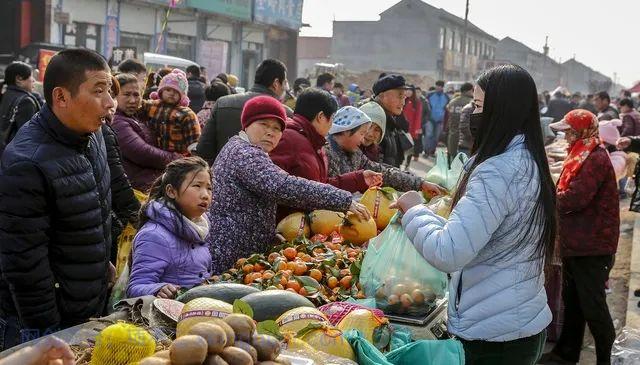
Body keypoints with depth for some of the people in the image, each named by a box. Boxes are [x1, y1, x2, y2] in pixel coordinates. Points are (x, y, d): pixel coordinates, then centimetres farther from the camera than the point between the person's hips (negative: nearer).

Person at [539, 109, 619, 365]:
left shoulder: (596, 159, -20)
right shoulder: (580, 155, 12)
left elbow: (574, 199, -27)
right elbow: (568, 193, 17)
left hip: (591, 246, -10)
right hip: (576, 242, 10)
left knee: (592, 305, -1)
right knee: (572, 300, 18)